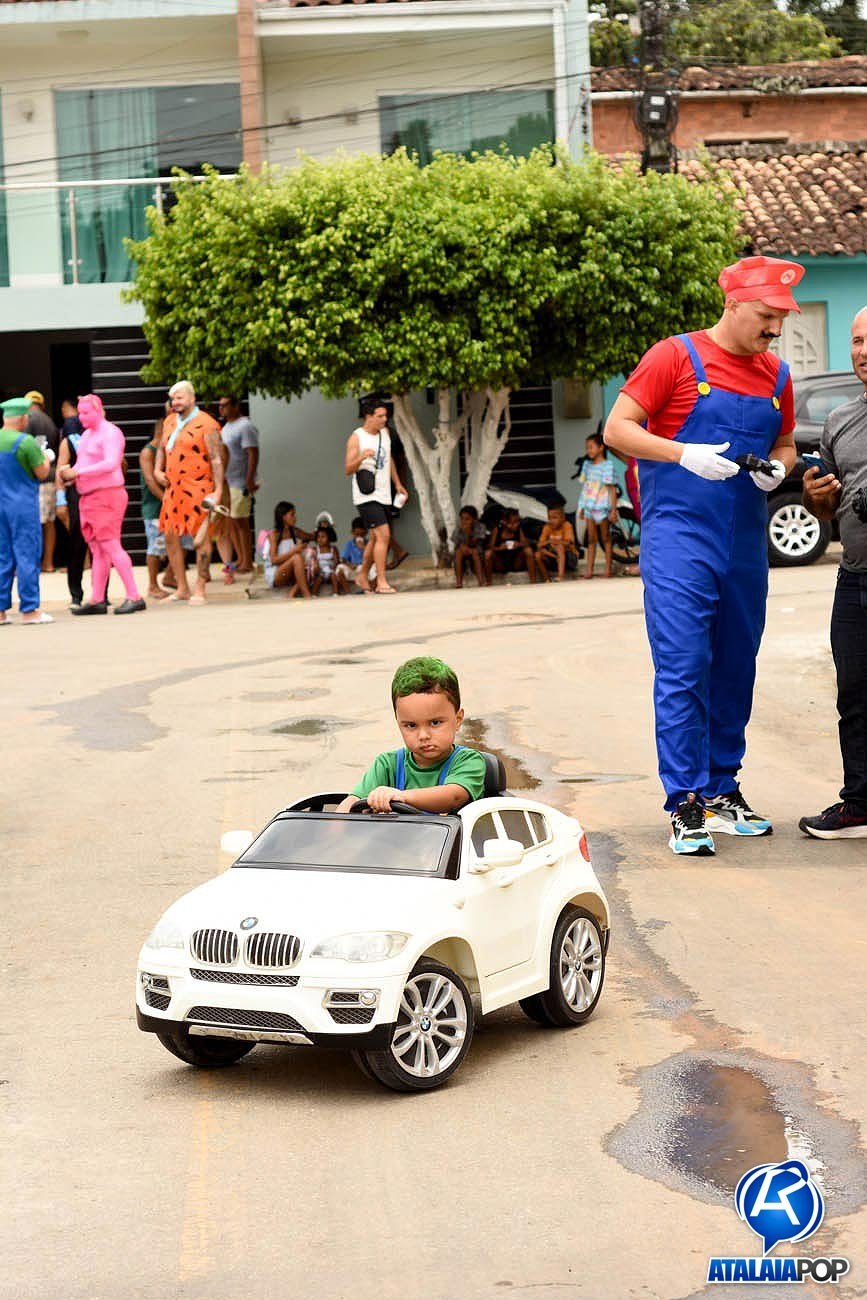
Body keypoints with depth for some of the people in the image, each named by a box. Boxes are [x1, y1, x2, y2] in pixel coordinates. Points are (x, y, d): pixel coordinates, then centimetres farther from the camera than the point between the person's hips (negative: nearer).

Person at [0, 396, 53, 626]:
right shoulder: (26, 442, -13)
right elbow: (42, 473, -9)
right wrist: (46, 458, 11)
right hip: (23, 505, -6)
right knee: (27, 556, -2)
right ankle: (29, 610, -1)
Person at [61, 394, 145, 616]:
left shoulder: (110, 433, -10)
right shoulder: (87, 434, 19)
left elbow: (111, 463, -22)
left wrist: (78, 472, -24)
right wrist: (70, 473, -1)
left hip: (107, 496, -9)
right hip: (89, 497, 9)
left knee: (110, 547, -13)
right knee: (97, 550, 8)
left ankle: (134, 597, -12)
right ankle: (96, 600, 8)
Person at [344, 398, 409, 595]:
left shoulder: (385, 433, 10)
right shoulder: (356, 438, -11)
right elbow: (348, 469, -15)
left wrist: (398, 484, 24)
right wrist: (361, 457, -34)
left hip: (383, 495, 8)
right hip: (366, 496, -8)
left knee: (376, 538, 15)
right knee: (383, 534, -17)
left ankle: (363, 576, 31)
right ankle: (381, 582, -16)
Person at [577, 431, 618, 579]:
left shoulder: (607, 466, -8)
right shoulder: (587, 465, 11)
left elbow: (612, 489, -10)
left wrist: (613, 510, -14)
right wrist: (581, 508, 16)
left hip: (602, 507, -6)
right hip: (589, 507, 6)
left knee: (606, 538, 3)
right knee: (591, 539, 6)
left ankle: (607, 569, 8)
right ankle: (589, 570, 6)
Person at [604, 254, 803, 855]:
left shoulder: (775, 375, 12)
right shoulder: (677, 357, -4)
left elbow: (785, 444, 25)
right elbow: (617, 430, -6)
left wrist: (778, 468, 1)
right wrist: (685, 454, -19)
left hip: (746, 546, 6)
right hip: (679, 539, -6)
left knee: (736, 670, 11)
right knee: (683, 668, -10)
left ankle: (723, 787, 23)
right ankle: (685, 804, -7)